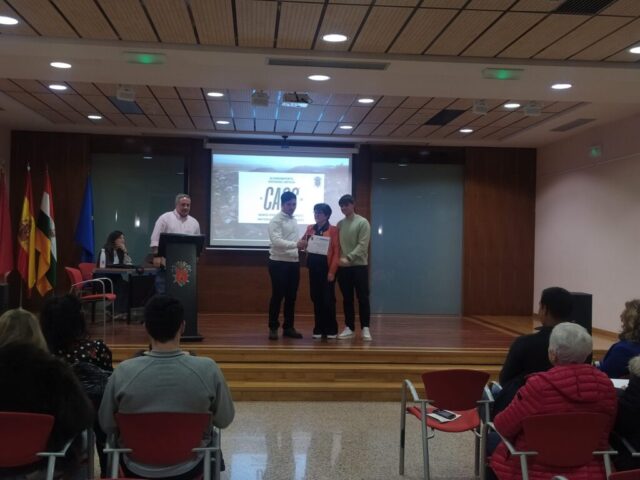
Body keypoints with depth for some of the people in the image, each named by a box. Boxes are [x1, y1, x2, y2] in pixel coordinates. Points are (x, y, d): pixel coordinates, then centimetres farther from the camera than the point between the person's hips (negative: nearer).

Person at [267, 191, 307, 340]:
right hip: (279, 262, -7)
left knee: (291, 297, 10)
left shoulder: (294, 220, 15)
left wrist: (302, 245, 1)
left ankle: (288, 327, 18)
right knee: (277, 296, -3)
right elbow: (276, 241, -24)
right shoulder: (276, 220, -11)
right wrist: (296, 245, -32)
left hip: (294, 262, 7)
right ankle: (273, 328, 6)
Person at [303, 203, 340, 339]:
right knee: (316, 298, 7)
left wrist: (332, 271, -13)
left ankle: (331, 329, 9)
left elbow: (336, 252, -7)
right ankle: (319, 329, 14)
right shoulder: (310, 228, 11)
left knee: (328, 299, -1)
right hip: (313, 267, 5)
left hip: (327, 268, -5)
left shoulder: (333, 230, -4)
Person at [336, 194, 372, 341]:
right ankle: (349, 327, 15)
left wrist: (349, 258, -21)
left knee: (363, 298, -2)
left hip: (359, 265, -4)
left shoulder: (363, 222, -4)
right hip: (343, 267, 5)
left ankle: (365, 328, 4)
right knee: (347, 298, 8)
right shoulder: (340, 224, 12)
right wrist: (339, 259, -6)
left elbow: (362, 245, -12)